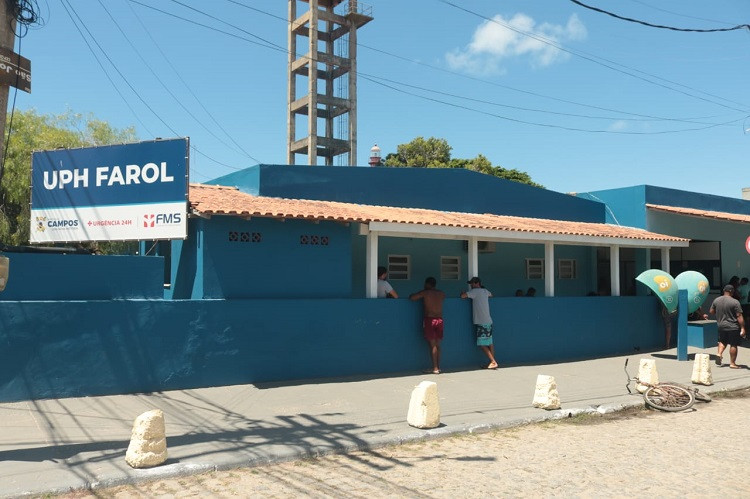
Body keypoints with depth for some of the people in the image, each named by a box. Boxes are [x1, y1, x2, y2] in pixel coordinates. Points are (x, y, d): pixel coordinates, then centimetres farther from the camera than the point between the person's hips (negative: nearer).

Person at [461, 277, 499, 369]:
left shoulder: (475, 291, -10)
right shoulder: (485, 291, 13)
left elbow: (462, 296, -16)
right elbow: (490, 295, 36)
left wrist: (464, 292, 8)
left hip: (481, 323, -8)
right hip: (488, 321, 8)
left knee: (482, 344, -6)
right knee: (489, 343, 10)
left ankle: (493, 362, -8)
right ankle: (493, 362, 12)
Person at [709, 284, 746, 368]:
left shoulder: (716, 300, 1)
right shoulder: (735, 302, -15)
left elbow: (711, 311, 10)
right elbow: (739, 316, -16)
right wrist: (742, 328, -14)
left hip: (721, 326, 5)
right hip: (733, 327, -5)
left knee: (722, 341, 24)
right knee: (733, 345, 5)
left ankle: (719, 354, 3)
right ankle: (732, 363, 9)